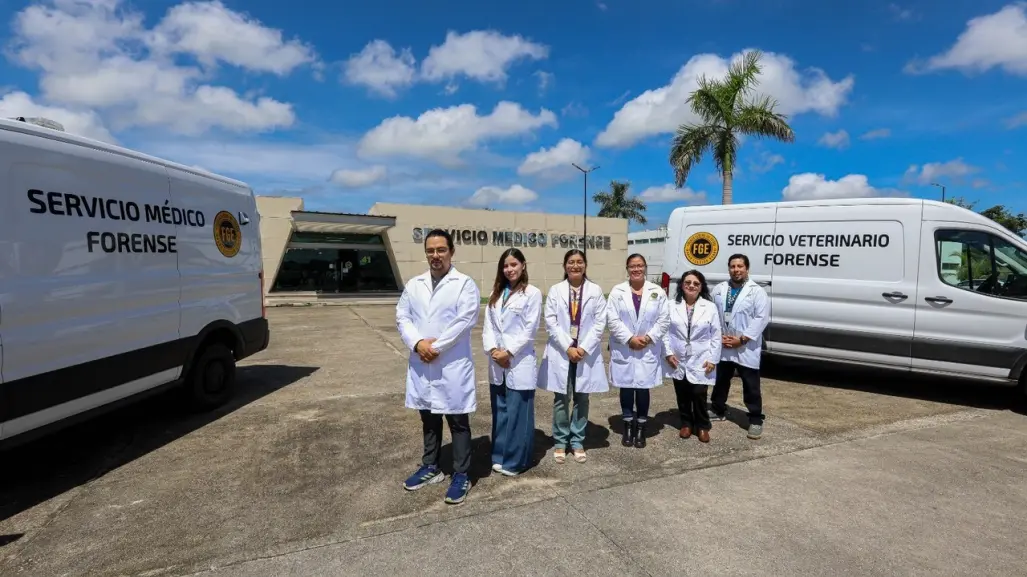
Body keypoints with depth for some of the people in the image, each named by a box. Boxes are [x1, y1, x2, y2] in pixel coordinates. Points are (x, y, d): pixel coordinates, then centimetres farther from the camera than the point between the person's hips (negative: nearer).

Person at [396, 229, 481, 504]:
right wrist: (417, 343, -13)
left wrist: (436, 347, -16)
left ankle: (461, 475, 19)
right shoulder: (414, 284, 11)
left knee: (458, 422, 5)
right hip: (421, 365, 5)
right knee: (428, 419, 18)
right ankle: (430, 468, 35)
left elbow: (464, 321, -15)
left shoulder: (465, 284, -5)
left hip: (452, 365, -5)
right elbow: (402, 317, 5)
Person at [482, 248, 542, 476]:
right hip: (497, 362, 6)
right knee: (499, 411, 13)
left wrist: (509, 352, -14)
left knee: (518, 412, 2)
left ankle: (515, 460, 14)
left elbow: (530, 329, -10)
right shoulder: (496, 293, 14)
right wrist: (492, 349, -9)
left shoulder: (532, 293, -4)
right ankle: (500, 456, 26)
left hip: (520, 361, -5)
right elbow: (488, 325, 7)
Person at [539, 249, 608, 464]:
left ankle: (577, 441, 22)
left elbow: (600, 323, -1)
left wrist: (584, 348, -11)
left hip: (587, 353, 1)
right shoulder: (555, 290, 2)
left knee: (581, 398, 8)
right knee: (561, 399, 5)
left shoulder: (596, 291, 3)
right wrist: (568, 347, -12)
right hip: (560, 352, 0)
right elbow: (551, 323, -3)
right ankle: (560, 442, 19)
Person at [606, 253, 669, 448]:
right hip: (623, 349, 0)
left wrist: (648, 337, -12)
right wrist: (629, 339, -13)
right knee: (626, 387, 8)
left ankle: (641, 427, 20)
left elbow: (664, 320, 0)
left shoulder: (657, 292, 2)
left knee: (643, 388, 4)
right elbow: (612, 319, -6)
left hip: (648, 350, 0)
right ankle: (628, 426, 23)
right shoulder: (617, 291, 0)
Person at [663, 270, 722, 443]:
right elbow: (665, 331, 1)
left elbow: (716, 336, -1)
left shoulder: (710, 307, -2)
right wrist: (668, 352, -7)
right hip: (678, 360, 2)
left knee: (699, 394, -2)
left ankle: (702, 426, 19)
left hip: (701, 361, -2)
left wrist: (713, 359, -6)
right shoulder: (671, 306, 0)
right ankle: (686, 423, 30)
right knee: (682, 395, 12)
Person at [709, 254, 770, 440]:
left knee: (751, 386, 3)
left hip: (747, 348, -4)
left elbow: (761, 318, -12)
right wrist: (718, 336, -9)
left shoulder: (757, 291, -6)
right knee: (720, 381, 17)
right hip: (722, 346, 4)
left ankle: (756, 420, 15)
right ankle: (718, 411, 34)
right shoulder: (719, 290, 6)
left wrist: (742, 339, -17)